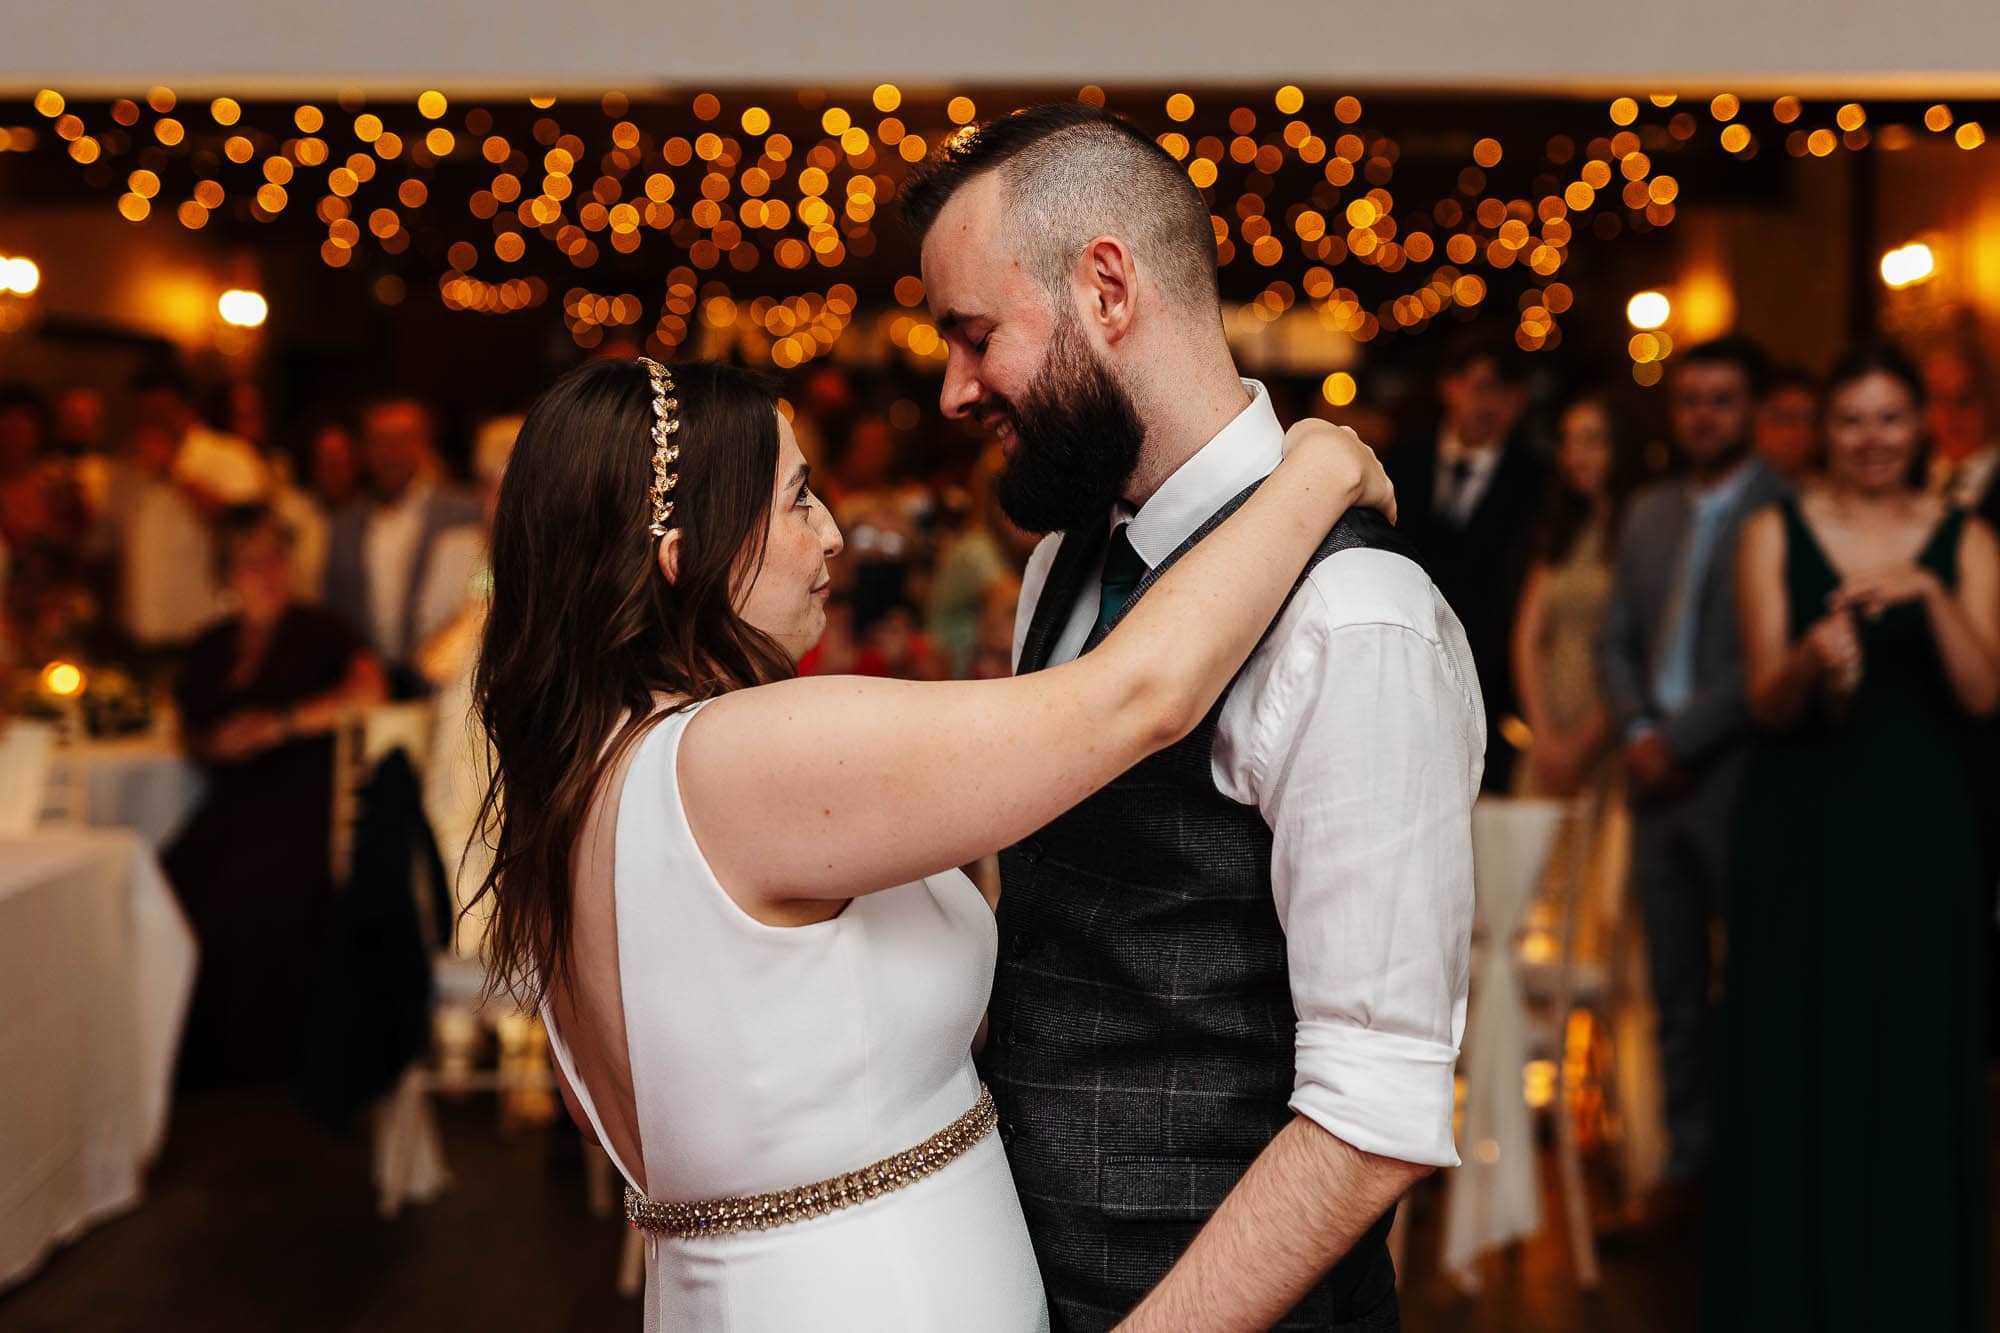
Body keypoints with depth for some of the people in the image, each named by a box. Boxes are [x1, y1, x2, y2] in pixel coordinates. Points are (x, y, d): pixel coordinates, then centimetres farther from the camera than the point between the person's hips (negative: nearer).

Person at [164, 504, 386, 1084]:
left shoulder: (318, 632, 7)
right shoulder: (212, 648, 21)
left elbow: (368, 689, -11)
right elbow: (187, 728, 28)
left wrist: (280, 723, -14)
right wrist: (211, 744, 3)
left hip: (303, 798, -4)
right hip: (231, 803, 4)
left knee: (246, 893, -31)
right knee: (176, 884, -24)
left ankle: (256, 1060, -13)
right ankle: (195, 1059, -9)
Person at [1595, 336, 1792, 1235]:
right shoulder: (1648, 515, 15)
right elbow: (1616, 639, 14)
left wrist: (1680, 738, -13)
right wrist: (1635, 732, -2)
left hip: (1740, 780, -6)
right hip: (1658, 781, 6)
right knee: (1677, 992, 10)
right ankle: (1689, 1171, 20)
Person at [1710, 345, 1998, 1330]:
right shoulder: (1775, 534, 4)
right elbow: (1769, 703, -3)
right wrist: (1811, 660, -25)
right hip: (1802, 833, 0)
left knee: (1916, 1073, 2)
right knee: (1795, 1071, 1)